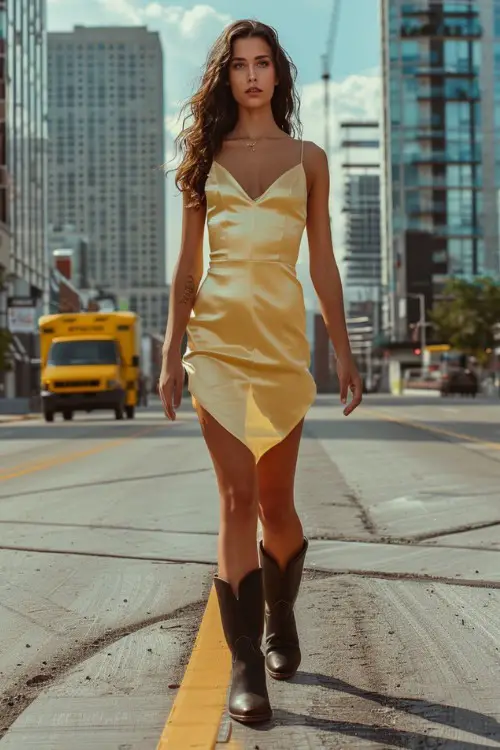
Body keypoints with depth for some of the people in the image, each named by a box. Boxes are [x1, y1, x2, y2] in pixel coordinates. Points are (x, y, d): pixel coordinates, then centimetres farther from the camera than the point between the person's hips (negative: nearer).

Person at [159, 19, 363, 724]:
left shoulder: (308, 159, 11)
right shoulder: (205, 157, 11)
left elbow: (323, 261, 10)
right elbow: (187, 263, 10)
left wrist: (343, 349, 6)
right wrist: (172, 350, 6)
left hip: (282, 334, 0)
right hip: (218, 334, 0)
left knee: (275, 501, 6)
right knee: (237, 497, -8)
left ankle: (280, 624, 33)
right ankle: (246, 667, -4)